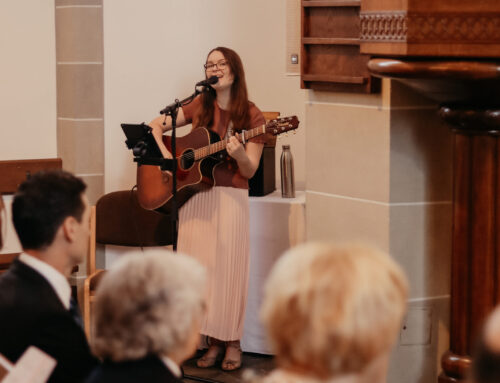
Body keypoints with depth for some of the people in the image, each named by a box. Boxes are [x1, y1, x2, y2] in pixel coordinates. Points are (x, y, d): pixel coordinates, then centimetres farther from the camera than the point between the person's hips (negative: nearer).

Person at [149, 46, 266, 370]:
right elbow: (156, 125, 13)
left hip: (231, 198, -3)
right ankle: (214, 341, 14)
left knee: (229, 268, -3)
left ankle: (232, 342, 10)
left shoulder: (251, 116, -3)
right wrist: (164, 153, -4)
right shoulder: (200, 107, 7)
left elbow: (249, 171, -5)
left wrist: (239, 154, -26)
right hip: (194, 195, 3)